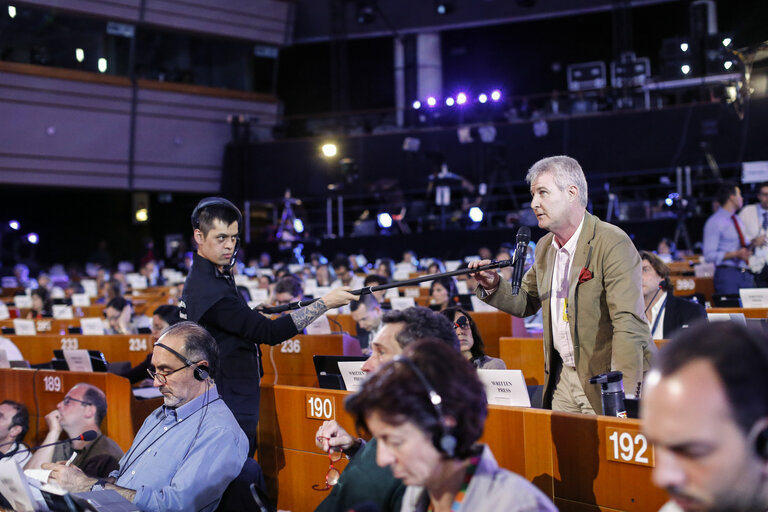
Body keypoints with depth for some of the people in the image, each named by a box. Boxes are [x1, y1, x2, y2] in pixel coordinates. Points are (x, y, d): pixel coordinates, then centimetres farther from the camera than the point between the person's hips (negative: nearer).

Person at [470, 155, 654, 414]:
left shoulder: (613, 243, -16)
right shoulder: (544, 247, 10)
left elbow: (628, 323, -23)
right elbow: (526, 302, 22)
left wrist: (624, 396, -30)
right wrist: (493, 285, 0)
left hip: (604, 380, -7)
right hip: (562, 379, 7)